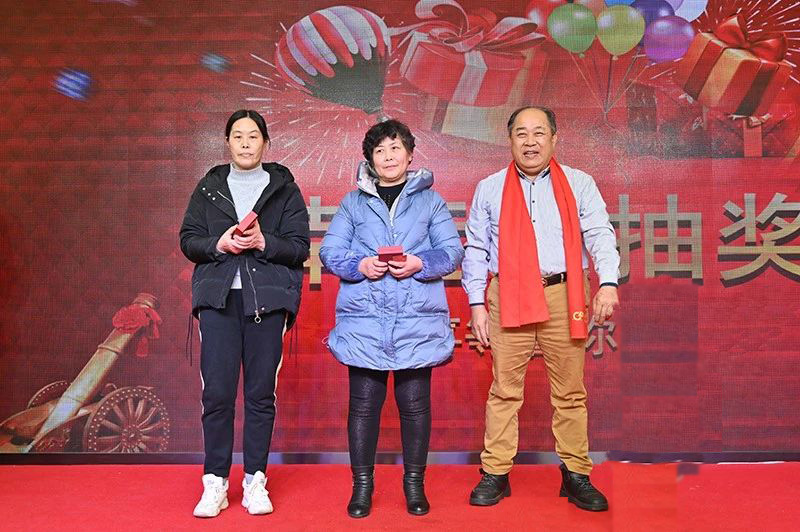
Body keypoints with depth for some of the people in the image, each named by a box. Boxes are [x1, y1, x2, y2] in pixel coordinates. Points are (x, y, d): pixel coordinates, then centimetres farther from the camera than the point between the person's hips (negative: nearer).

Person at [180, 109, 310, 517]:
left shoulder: (284, 188, 8)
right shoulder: (209, 187, 13)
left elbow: (300, 247, 1)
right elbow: (188, 240, 8)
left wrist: (263, 242, -16)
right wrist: (219, 244, -11)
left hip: (267, 299, -1)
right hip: (218, 298, 1)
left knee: (261, 393, 2)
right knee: (216, 392, -3)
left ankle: (255, 480, 13)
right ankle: (215, 483, 7)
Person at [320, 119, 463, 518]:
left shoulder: (430, 200, 11)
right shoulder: (354, 202, 12)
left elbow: (453, 251, 4)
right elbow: (329, 250, 6)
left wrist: (421, 263, -15)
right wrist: (359, 264, -13)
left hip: (417, 320, 0)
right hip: (364, 319, 1)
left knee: (414, 402, 5)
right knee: (363, 402, 4)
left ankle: (414, 483, 21)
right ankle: (362, 484, 18)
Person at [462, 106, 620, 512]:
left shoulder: (579, 184, 9)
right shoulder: (490, 189, 10)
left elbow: (599, 234, 0)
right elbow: (476, 249, 10)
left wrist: (608, 283, -17)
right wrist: (477, 303, 3)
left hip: (563, 297, 0)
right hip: (508, 297, 0)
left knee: (570, 391, 6)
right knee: (504, 390, 4)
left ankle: (576, 474, 17)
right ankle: (495, 474, 14)